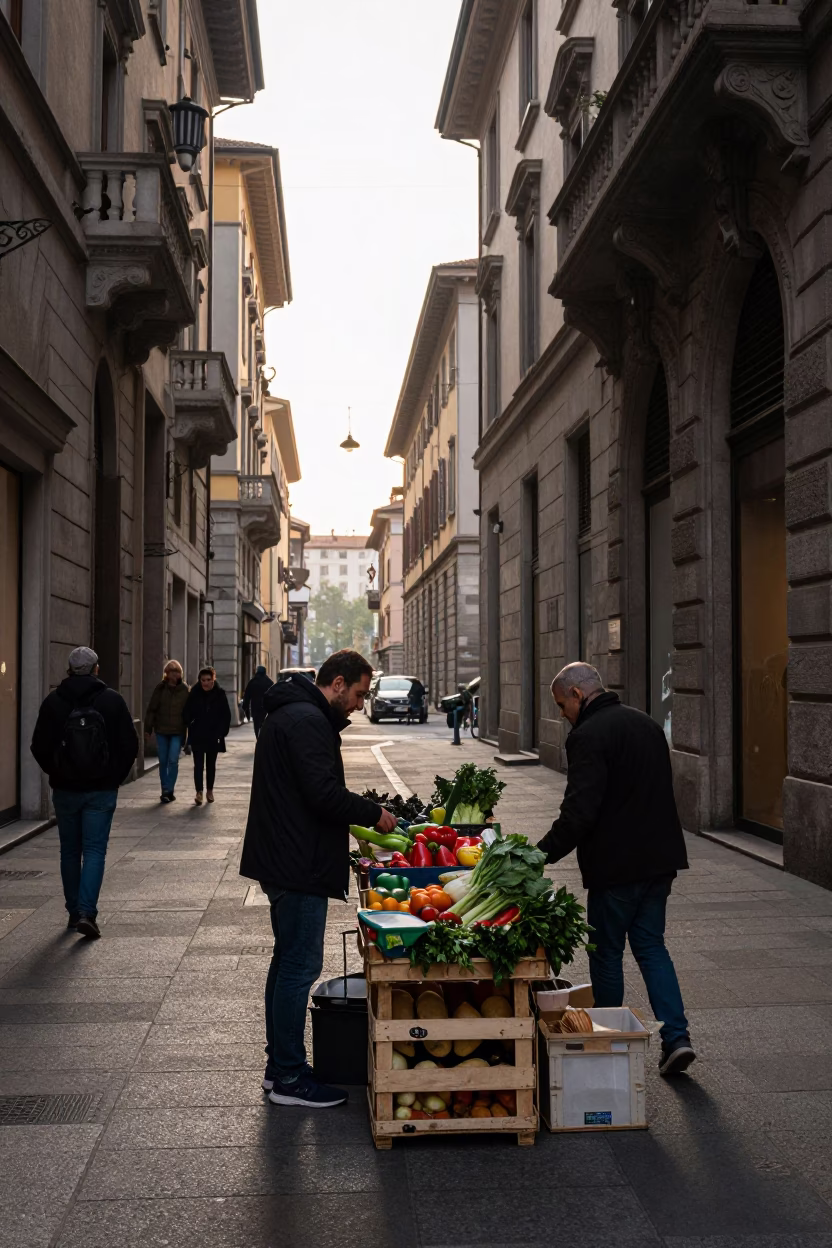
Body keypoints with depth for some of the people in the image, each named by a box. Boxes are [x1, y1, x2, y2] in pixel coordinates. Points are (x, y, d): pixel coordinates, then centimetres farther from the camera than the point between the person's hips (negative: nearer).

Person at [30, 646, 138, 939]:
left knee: (70, 851, 14)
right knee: (95, 851, 1)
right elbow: (130, 745, -3)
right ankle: (86, 912, -12)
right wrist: (116, 777, 10)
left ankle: (74, 912, 20)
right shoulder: (112, 700, -4)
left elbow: (39, 747, -1)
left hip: (65, 789, 1)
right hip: (102, 790, -1)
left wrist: (56, 773, 13)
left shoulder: (53, 701, -2)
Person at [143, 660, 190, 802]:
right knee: (163, 762, 8)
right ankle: (165, 791, 18)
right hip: (161, 731, 1)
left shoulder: (184, 689, -2)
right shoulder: (160, 688, -2)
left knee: (173, 761, -9)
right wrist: (148, 729, -1)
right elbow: (151, 709, 1)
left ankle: (168, 790, 0)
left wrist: (187, 731, 0)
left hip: (177, 732, -1)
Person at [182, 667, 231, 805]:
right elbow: (187, 713, 1)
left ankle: (210, 790, 25)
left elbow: (226, 715, -1)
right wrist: (189, 726, -11)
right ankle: (199, 792, -10)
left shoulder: (220, 694, -5)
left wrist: (221, 733, -7)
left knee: (211, 764, 12)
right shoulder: (194, 694, -4)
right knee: (198, 764, -7)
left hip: (213, 737, 1)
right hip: (197, 736, -1)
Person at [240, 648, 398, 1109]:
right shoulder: (308, 721, -17)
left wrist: (357, 819, 15)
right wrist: (374, 814, -11)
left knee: (288, 960, 17)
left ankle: (278, 1065, 26)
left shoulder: (291, 714, 17)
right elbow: (325, 793, -24)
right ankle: (289, 1078, 4)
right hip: (299, 865, -11)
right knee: (300, 965, -4)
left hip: (282, 861, 11)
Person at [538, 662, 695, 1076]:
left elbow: (579, 811, -23)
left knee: (607, 952, 8)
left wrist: (542, 854, -18)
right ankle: (676, 1037, 4)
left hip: (615, 864, -8)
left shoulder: (588, 736, -16)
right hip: (659, 858, 8)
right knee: (650, 945, 15)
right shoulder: (647, 724, 12)